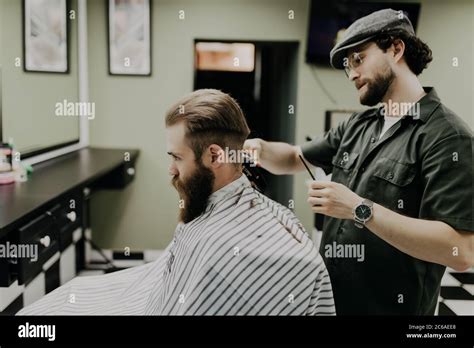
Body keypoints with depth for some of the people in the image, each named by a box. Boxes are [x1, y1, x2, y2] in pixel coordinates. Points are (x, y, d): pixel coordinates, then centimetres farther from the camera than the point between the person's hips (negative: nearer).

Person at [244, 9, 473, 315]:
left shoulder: (447, 136, -18)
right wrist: (259, 148, -6)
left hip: (389, 306, -7)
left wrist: (361, 209, -28)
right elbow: (294, 159, 16)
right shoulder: (357, 127, 6)